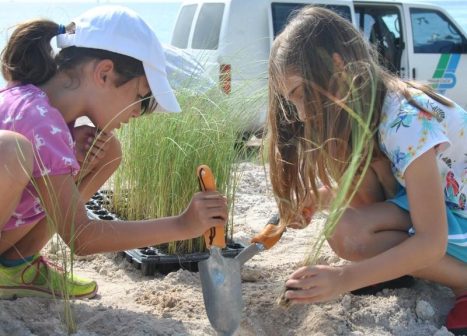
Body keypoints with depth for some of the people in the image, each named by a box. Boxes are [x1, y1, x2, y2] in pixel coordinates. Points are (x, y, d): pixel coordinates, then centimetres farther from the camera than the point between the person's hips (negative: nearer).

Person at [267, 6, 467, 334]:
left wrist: (344, 278, -34)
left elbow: (431, 242, -31)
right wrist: (318, 197, -11)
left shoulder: (407, 120, -29)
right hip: (438, 204, 9)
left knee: (346, 233, -25)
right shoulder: (361, 110, -1)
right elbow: (371, 195, 7)